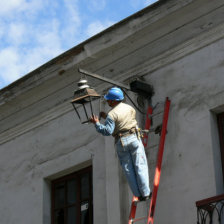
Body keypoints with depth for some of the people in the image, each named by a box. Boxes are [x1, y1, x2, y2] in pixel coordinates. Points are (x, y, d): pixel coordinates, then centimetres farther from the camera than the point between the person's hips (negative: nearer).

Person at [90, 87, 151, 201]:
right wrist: (106, 117, 19)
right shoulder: (129, 108, 8)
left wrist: (97, 123, -7)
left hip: (121, 141, -3)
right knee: (140, 166, 2)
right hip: (134, 137, 3)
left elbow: (107, 131, -18)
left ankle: (138, 194, 4)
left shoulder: (112, 114, -11)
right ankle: (145, 193, -3)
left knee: (128, 169, 5)